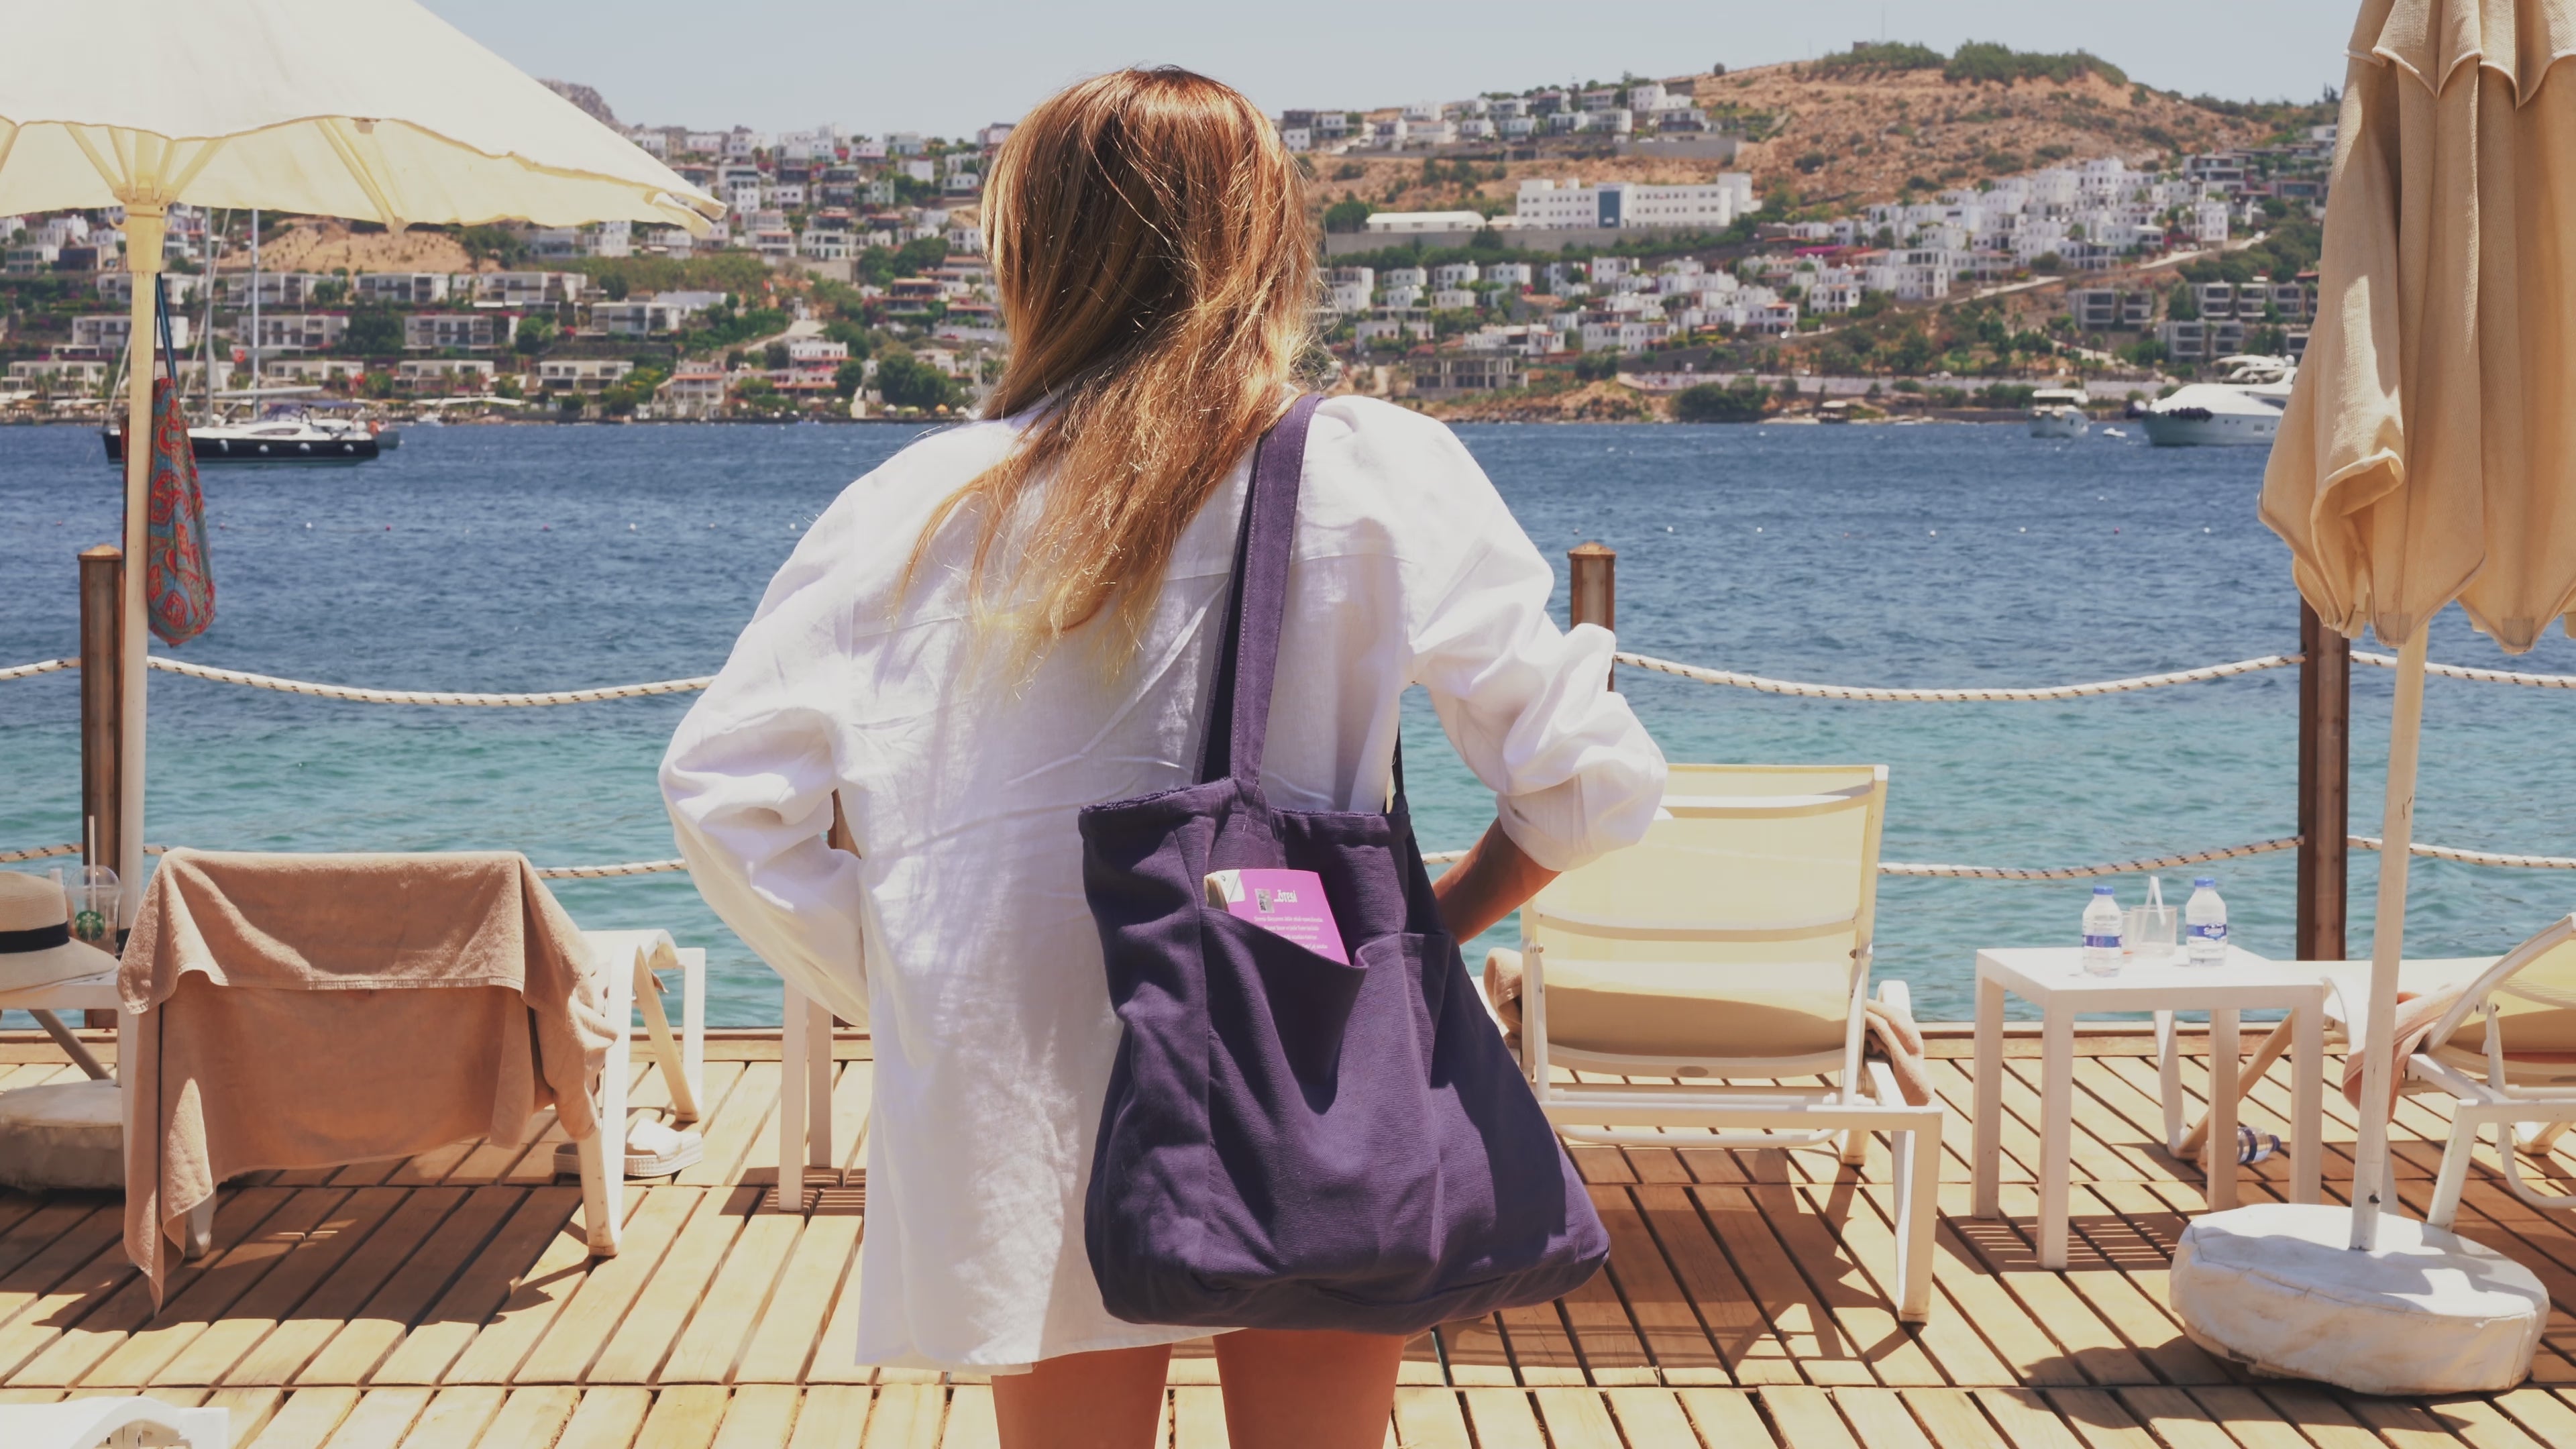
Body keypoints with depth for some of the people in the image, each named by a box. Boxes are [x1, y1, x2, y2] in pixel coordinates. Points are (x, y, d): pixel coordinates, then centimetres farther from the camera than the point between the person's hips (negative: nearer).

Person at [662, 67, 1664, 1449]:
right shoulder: (1378, 473, -5)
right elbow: (1587, 780, -5)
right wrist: (1422, 931, 10)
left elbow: (721, 785, -3)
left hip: (1025, 1114, 1)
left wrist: (898, 992, 5)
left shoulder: (924, 501, -1)